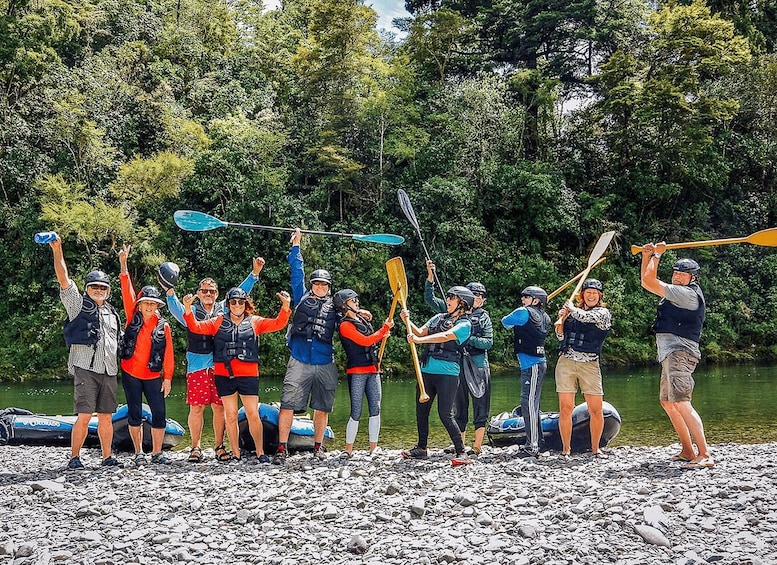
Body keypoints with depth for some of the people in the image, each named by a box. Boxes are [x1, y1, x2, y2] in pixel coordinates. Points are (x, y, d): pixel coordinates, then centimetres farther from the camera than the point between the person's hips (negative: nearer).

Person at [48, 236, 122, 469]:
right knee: (84, 415, -11)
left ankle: (107, 457, 15)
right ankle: (74, 457, -3)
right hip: (86, 369, -5)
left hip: (109, 371, 5)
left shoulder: (112, 313, 21)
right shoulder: (78, 305, 5)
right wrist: (57, 250, -16)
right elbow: (63, 278, -6)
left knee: (106, 416, 7)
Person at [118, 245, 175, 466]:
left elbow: (168, 354, 0)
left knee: (160, 414, -2)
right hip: (130, 373, 0)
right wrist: (123, 266, -17)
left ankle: (157, 453, 11)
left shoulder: (163, 326, 0)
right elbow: (127, 292, -7)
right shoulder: (133, 318, 1)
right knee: (135, 414, 6)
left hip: (153, 376, 0)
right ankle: (139, 453, 15)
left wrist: (167, 377, -4)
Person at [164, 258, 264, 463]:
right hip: (197, 366, -1)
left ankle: (220, 446, 13)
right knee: (196, 407, -2)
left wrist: (255, 273, 5)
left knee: (219, 407, 3)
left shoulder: (224, 309, 15)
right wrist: (170, 292, -27)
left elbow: (240, 293, 13)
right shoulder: (191, 312, 10)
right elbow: (176, 310, -9)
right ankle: (196, 447, 8)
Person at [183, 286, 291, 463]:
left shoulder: (254, 322, 8)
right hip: (224, 375, 1)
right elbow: (197, 327, 5)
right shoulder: (219, 322, 9)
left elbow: (277, 324, 2)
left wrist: (285, 307, -14)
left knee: (253, 415, -2)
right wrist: (188, 309, -11)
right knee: (230, 416, 6)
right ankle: (236, 454, 13)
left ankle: (260, 453, 8)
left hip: (248, 375, -1)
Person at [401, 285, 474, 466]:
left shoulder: (464, 324, -3)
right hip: (427, 370, 7)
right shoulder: (438, 318, 18)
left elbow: (446, 336, -19)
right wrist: (407, 321, -9)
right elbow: (420, 333, 9)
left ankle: (461, 452, -4)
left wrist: (419, 340, -28)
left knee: (445, 414, -12)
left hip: (448, 372, -7)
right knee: (421, 409, 11)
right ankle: (421, 448, 25)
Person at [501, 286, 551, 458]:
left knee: (529, 403, -11)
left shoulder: (524, 312, -8)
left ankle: (532, 446, -14)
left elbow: (505, 322, 8)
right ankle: (536, 441, 22)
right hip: (538, 363, 9)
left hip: (532, 365, -9)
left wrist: (512, 325, 27)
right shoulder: (543, 317, 13)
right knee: (532, 404, 15)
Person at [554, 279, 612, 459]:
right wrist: (561, 319, 2)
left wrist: (571, 309, 3)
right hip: (566, 362, 2)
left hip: (590, 364, -2)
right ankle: (566, 449, 7)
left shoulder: (603, 313, 4)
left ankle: (595, 448, 12)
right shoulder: (573, 311, 14)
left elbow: (585, 317, -15)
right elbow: (561, 336, 19)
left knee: (596, 410, -4)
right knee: (565, 409, -3)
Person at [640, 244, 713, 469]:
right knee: (667, 402, 17)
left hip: (680, 352, -11)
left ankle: (704, 454, -27)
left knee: (681, 403, -21)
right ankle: (687, 451, 20)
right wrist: (647, 256, 17)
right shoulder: (677, 294, 20)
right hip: (671, 354, 11)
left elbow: (649, 281, -12)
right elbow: (646, 282, 27)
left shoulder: (688, 293, -10)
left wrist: (657, 254, 1)